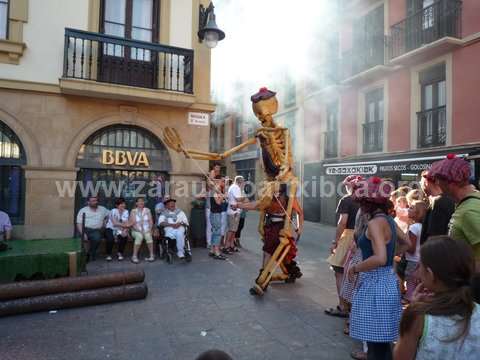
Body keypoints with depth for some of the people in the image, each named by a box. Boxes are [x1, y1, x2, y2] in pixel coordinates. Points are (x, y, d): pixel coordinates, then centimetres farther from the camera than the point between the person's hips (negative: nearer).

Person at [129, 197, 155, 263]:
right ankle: (134, 256, -26)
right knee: (139, 236, -34)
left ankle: (152, 255, -25)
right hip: (137, 231, -1)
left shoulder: (147, 210, 7)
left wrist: (149, 230, -12)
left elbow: (151, 221, 3)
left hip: (146, 230, 1)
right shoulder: (133, 211, 1)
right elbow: (132, 223, -6)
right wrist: (139, 230, -17)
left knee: (148, 236, -32)